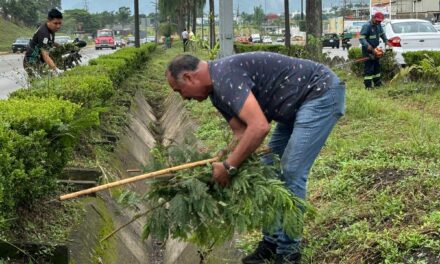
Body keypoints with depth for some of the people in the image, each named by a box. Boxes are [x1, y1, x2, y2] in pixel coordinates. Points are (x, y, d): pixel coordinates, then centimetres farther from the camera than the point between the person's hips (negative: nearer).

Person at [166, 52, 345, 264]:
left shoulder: (225, 77, -26)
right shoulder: (217, 91, 6)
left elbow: (259, 127, -34)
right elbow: (242, 133, 6)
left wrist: (228, 167, -26)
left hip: (322, 93, -10)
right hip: (300, 103, 10)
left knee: (291, 172, -12)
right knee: (270, 168, 10)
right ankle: (272, 243, 18)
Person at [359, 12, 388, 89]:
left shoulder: (378, 25, 6)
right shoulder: (367, 26, -19)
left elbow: (382, 33, 23)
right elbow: (361, 38, -25)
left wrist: (386, 41, 7)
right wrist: (367, 46, -38)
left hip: (375, 49, 9)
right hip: (368, 50, -9)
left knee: (377, 66, 16)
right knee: (369, 67, -9)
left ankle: (377, 82, 28)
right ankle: (368, 85, -7)